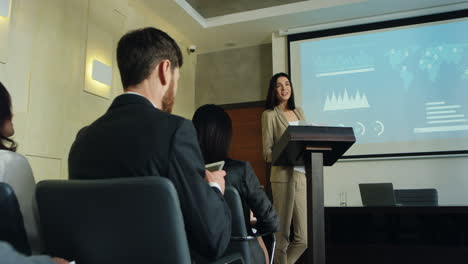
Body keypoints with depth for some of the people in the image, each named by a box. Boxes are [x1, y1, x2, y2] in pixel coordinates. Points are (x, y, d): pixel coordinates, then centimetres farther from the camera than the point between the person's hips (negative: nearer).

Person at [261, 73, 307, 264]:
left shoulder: (299, 112, 18)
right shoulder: (270, 114, 0)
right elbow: (267, 152, -4)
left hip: (303, 175, 5)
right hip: (283, 176, -5)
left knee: (305, 238, 2)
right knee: (282, 235, 1)